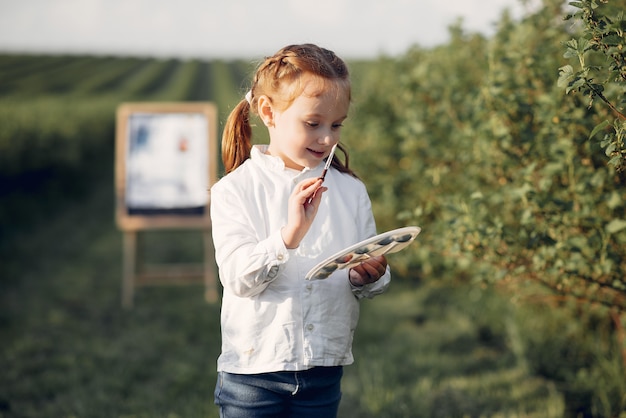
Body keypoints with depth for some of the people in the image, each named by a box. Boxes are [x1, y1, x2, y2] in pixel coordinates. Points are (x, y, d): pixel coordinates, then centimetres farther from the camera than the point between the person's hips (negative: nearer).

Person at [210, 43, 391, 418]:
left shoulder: (351, 191, 4)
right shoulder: (235, 189, -6)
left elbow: (368, 281, 5)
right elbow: (238, 277, -17)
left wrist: (369, 276, -18)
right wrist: (287, 236, -30)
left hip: (325, 369, 3)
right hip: (254, 367, -3)